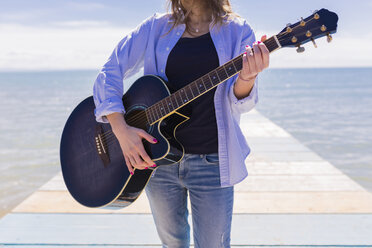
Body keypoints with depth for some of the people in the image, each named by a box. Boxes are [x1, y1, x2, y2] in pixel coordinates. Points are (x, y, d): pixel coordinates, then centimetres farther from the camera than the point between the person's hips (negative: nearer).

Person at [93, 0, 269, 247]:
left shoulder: (236, 31, 2)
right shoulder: (156, 28, 6)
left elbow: (240, 103, -5)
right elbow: (111, 71, 1)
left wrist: (246, 77, -29)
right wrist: (120, 128, -13)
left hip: (210, 159, -2)